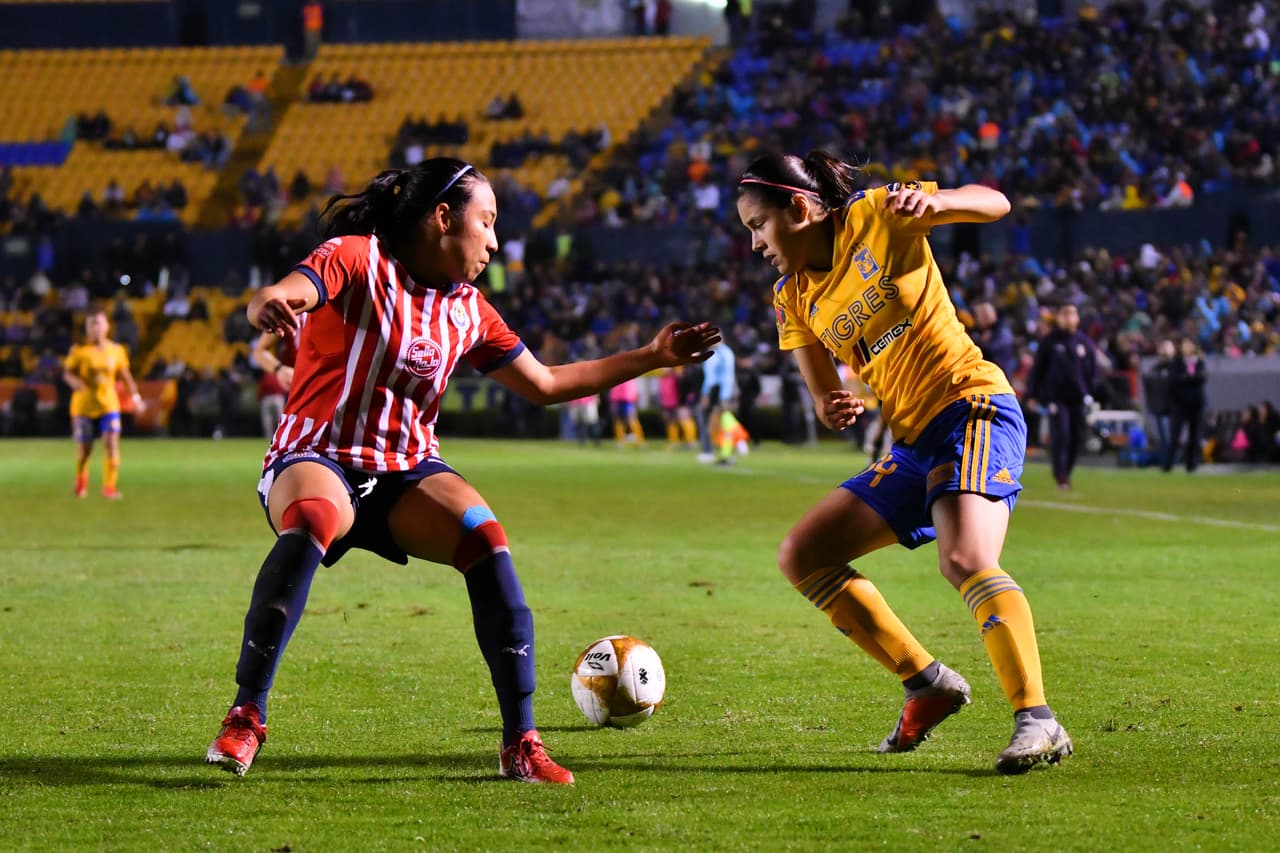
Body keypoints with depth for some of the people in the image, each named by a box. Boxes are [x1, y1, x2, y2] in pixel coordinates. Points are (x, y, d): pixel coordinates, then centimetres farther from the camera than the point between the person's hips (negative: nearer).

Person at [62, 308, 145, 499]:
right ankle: (81, 481, 37)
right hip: (83, 406, -1)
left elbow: (125, 375, 12)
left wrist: (135, 396, 8)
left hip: (109, 405, 1)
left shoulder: (116, 351, 1)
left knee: (112, 445, -15)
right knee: (84, 449, 7)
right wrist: (76, 382, -26)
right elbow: (67, 372, -4)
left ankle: (109, 487, -6)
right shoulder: (79, 351, -5)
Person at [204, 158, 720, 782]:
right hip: (319, 458, -5)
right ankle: (245, 718, -30)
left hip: (408, 471, 5)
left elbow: (545, 384, 20)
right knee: (312, 522, -40)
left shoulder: (469, 310, 11)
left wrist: (652, 356, 18)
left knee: (486, 538, -25)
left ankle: (521, 743, -18)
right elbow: (282, 297, -25)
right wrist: (269, 305, -51)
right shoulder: (358, 260, -7)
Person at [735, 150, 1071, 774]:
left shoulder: (872, 219, -6)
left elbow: (995, 204, -10)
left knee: (965, 559, -30)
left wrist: (928, 203, -31)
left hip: (971, 407, -9)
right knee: (801, 557, 5)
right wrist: (831, 408, -10)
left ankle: (1037, 721, -32)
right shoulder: (793, 299, 12)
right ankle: (926, 683, 6)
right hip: (911, 444, 9)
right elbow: (824, 394, 15)